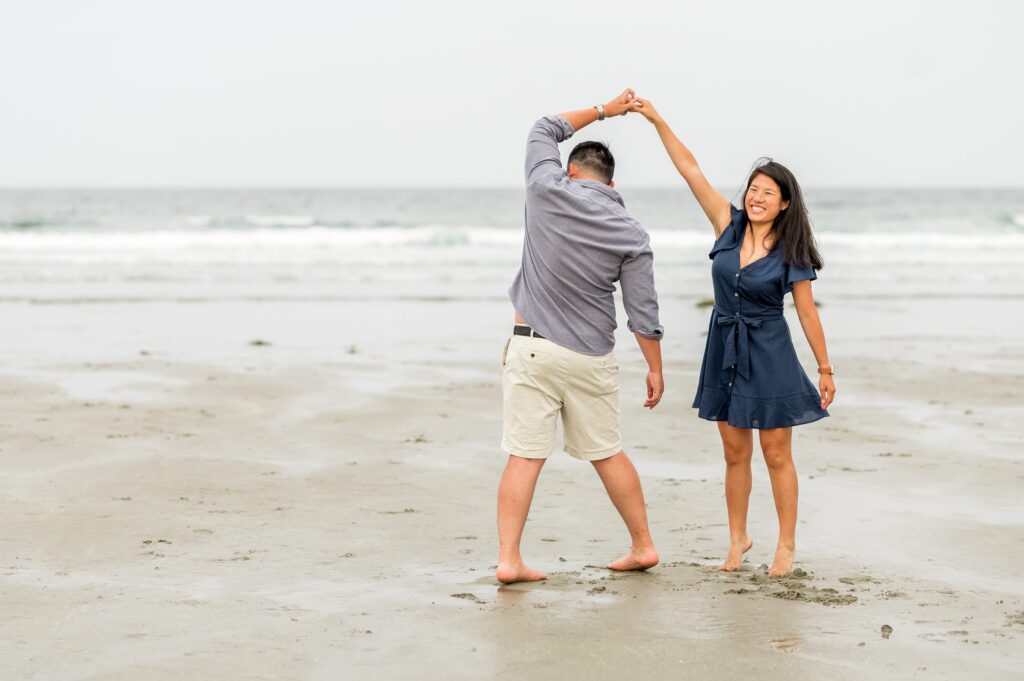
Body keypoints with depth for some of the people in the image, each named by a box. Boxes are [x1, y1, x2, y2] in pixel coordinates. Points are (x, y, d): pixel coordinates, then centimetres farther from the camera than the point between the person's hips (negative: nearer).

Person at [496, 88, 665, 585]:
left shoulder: (546, 191, -3)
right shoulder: (632, 236, 0)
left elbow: (545, 130, 17)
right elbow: (643, 312, 0)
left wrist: (602, 111, 23)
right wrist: (655, 368, 9)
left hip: (531, 347, -1)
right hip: (590, 357, 1)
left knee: (524, 456, -2)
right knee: (607, 453, 15)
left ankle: (508, 559, -5)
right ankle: (642, 545, 24)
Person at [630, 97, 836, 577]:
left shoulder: (790, 252, -9)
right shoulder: (729, 225, -2)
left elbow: (807, 312, -3)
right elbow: (691, 170, -5)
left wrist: (825, 369, -1)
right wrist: (657, 121, -9)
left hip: (769, 356, -3)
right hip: (725, 352, 4)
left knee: (776, 455, 3)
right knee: (734, 453, 11)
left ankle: (787, 546, 12)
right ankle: (738, 539, 23)